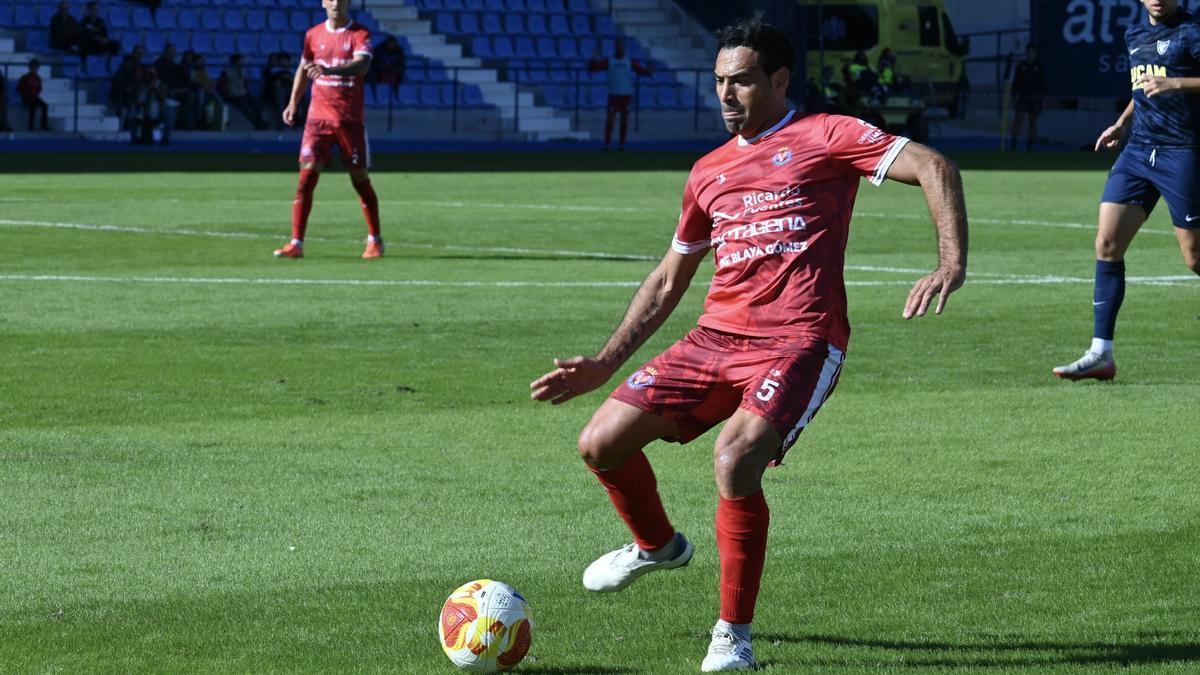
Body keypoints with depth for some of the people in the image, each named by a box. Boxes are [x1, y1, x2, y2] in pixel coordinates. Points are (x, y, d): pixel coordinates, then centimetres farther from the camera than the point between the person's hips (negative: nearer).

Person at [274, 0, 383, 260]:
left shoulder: (361, 34, -5)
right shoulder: (313, 35, 8)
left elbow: (361, 65, -24)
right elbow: (303, 69, 23)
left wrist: (329, 70, -40)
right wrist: (293, 103, 16)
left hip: (351, 119, -2)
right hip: (318, 116, 2)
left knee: (360, 178, 7)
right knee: (307, 176, -10)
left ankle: (375, 240, 24)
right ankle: (296, 243, -10)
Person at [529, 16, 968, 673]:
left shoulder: (826, 137, 2)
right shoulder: (709, 171, 20)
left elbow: (935, 169, -7)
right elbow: (666, 283, 27)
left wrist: (951, 265, -22)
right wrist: (603, 365, 20)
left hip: (796, 342, -6)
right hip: (716, 336, 6)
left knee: (734, 458, -31)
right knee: (601, 443, -2)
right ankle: (656, 545, 31)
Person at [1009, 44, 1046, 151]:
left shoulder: (1039, 67, 4)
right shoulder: (1021, 66, 3)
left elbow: (1043, 84, 5)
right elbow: (1015, 83, 4)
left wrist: (1043, 97, -2)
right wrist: (1014, 98, -1)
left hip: (1035, 98, 1)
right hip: (1023, 97, -1)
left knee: (1033, 121, 2)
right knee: (1018, 120, -10)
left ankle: (1029, 146, 7)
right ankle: (1013, 145, -8)